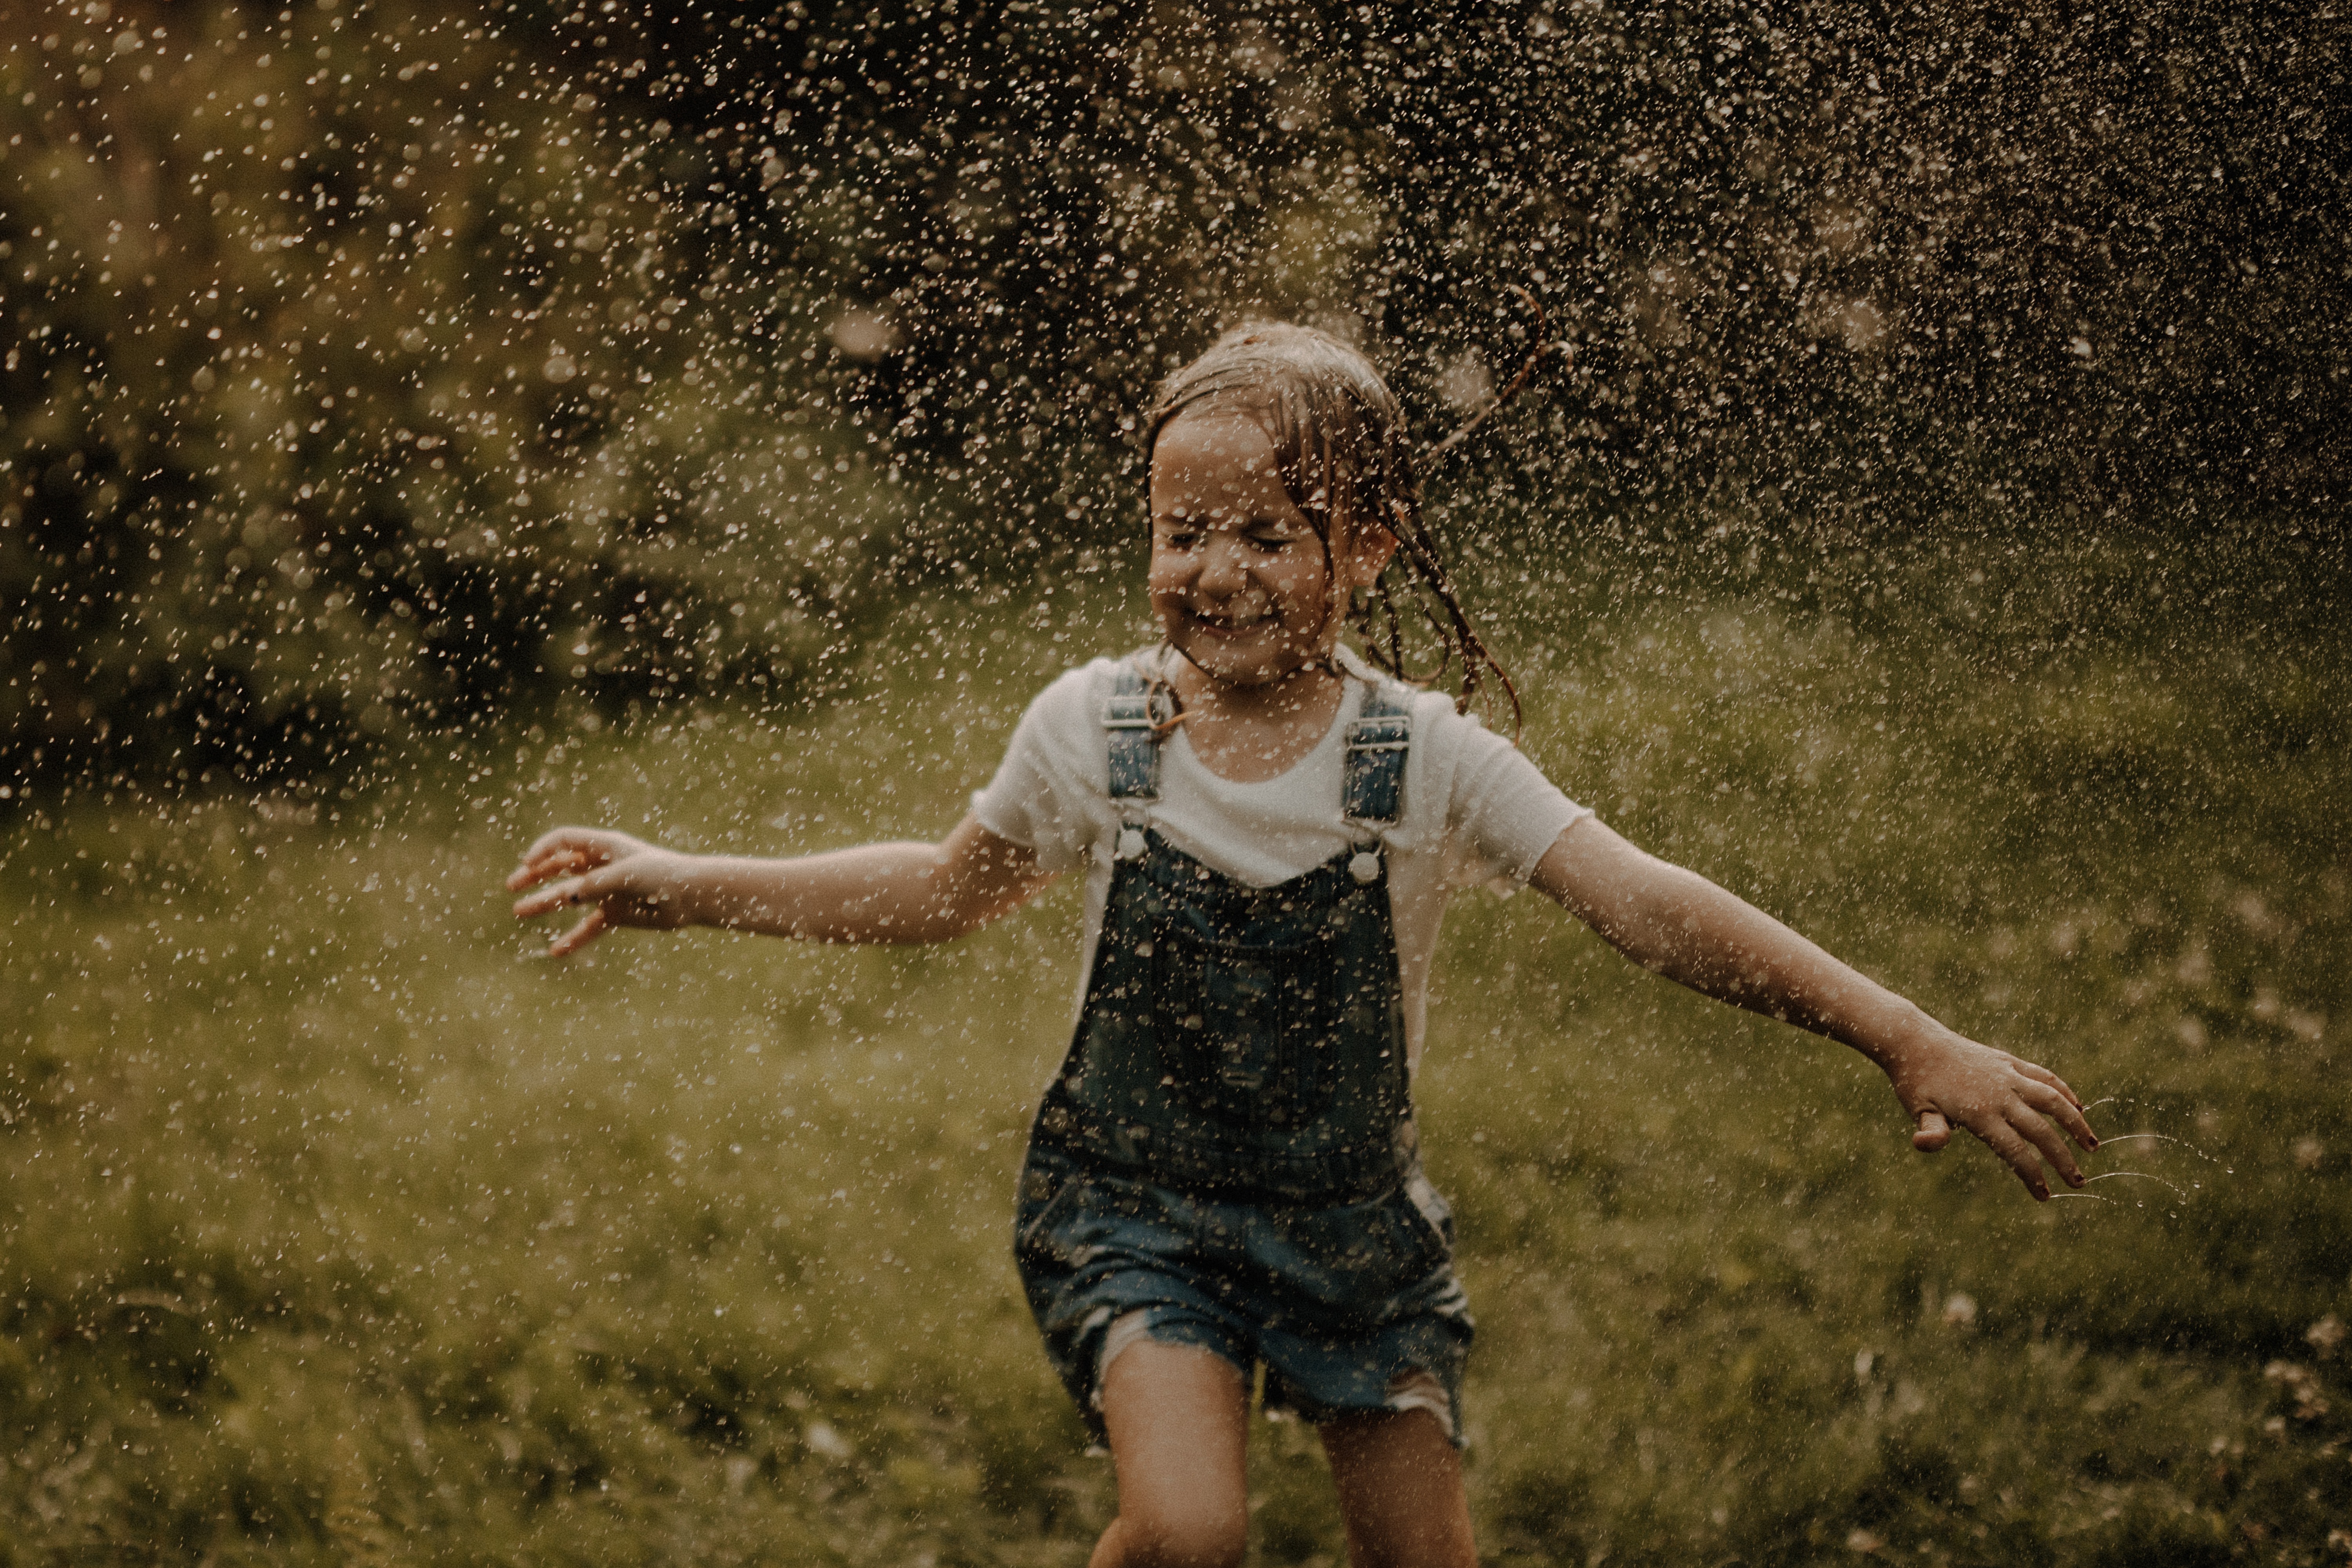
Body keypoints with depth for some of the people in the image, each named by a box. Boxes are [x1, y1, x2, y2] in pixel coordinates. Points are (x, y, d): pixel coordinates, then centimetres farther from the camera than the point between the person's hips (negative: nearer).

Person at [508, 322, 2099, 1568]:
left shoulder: (1427, 760, -14)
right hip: (1133, 1203, -1)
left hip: (1354, 1215, 1)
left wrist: (1914, 1041, -27)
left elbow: (1653, 908, -20)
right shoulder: (1093, 729, -10)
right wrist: (683, 885, 4)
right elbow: (944, 891, 7)